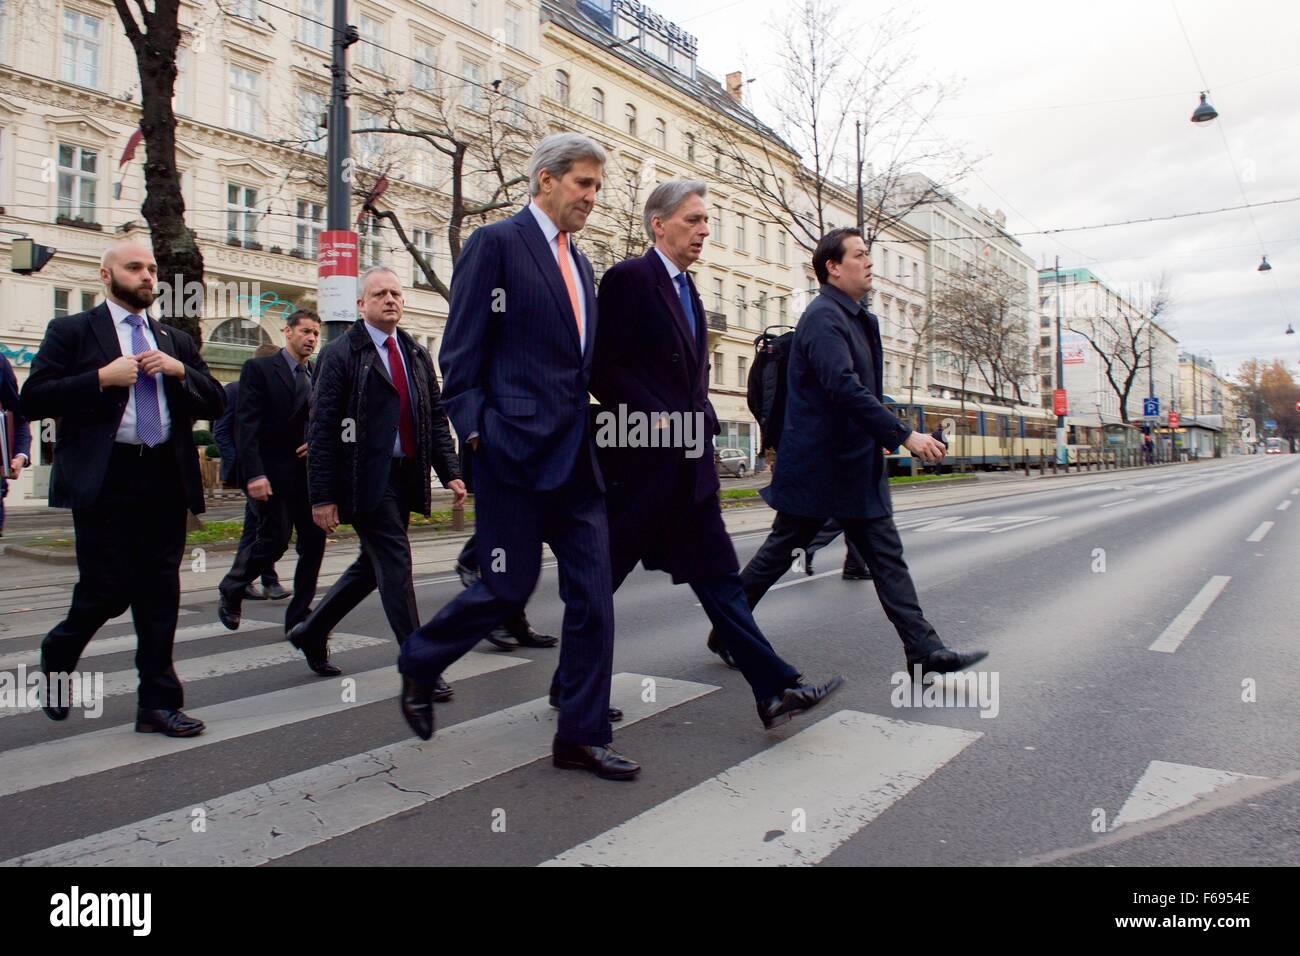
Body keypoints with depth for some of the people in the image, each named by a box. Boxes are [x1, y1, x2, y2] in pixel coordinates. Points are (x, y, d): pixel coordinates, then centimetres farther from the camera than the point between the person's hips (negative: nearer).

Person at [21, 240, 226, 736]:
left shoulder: (176, 342, 17)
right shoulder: (71, 331, 4)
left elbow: (216, 403, 12)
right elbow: (33, 399, -5)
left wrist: (180, 370, -5)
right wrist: (101, 377, -14)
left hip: (166, 479, 4)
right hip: (104, 480, -4)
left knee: (160, 595, 5)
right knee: (107, 590, -1)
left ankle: (158, 702, 12)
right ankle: (57, 657, 31)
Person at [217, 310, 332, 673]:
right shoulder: (259, 369, -1)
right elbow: (248, 425, -9)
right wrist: (254, 474, -18)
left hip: (310, 474, 5)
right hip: (271, 473, -5)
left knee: (314, 544, 0)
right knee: (275, 539, -10)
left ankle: (301, 619, 10)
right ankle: (232, 590, 20)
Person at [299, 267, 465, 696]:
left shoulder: (417, 354, 13)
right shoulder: (341, 354, -5)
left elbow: (436, 418, 14)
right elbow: (322, 429, -8)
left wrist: (450, 473, 3)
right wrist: (323, 496, -12)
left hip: (405, 479, 7)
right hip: (366, 480, -7)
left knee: (373, 564, 16)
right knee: (395, 566, -6)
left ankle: (312, 630, 36)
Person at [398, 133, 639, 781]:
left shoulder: (579, 265, 20)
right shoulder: (495, 243, -3)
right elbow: (461, 350, -8)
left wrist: (589, 432, 13)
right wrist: (474, 430, -14)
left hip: (576, 454, 8)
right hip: (516, 448, -7)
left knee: (593, 594, 3)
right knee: (507, 588, -1)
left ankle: (581, 736, 13)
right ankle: (419, 663, 27)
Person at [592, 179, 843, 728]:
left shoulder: (688, 290, 19)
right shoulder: (628, 279, -8)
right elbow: (602, 367, -14)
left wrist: (703, 421, 10)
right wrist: (654, 416, -18)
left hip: (689, 463, 8)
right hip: (640, 462, -8)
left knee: (719, 576, 6)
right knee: (603, 579, 4)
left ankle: (774, 691, 7)